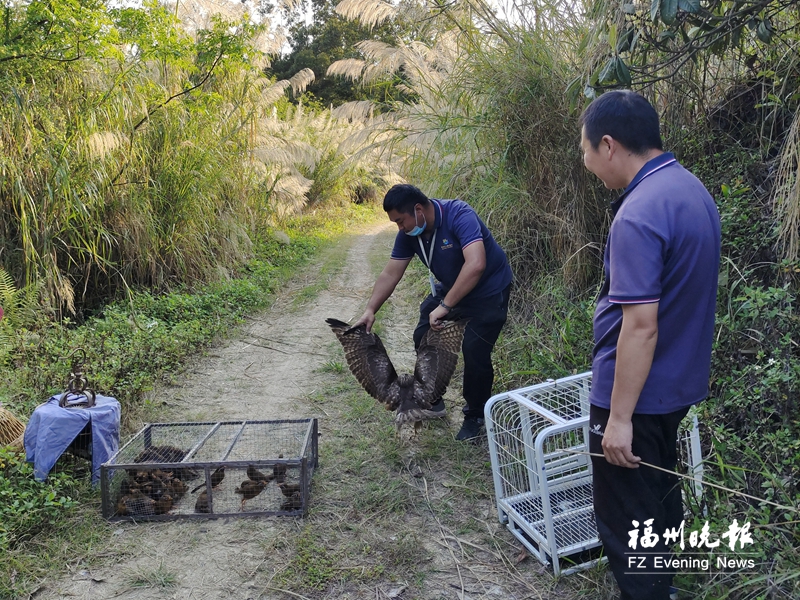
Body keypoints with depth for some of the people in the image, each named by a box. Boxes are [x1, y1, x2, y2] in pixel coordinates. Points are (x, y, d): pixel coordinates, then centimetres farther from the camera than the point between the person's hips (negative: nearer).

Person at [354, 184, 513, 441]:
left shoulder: (459, 215, -33)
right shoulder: (408, 233, -11)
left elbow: (476, 265, -45)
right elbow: (390, 274, -5)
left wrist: (445, 306, -44)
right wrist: (370, 310, -14)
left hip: (488, 288, -7)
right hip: (449, 287, 7)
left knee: (475, 350, -13)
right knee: (423, 337, 2)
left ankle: (475, 417, 9)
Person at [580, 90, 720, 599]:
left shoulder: (638, 215, -26)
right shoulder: (691, 188, 5)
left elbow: (641, 326, -28)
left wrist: (620, 418, -21)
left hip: (635, 392, -10)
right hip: (677, 384, 10)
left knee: (627, 520, 7)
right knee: (661, 497, 26)